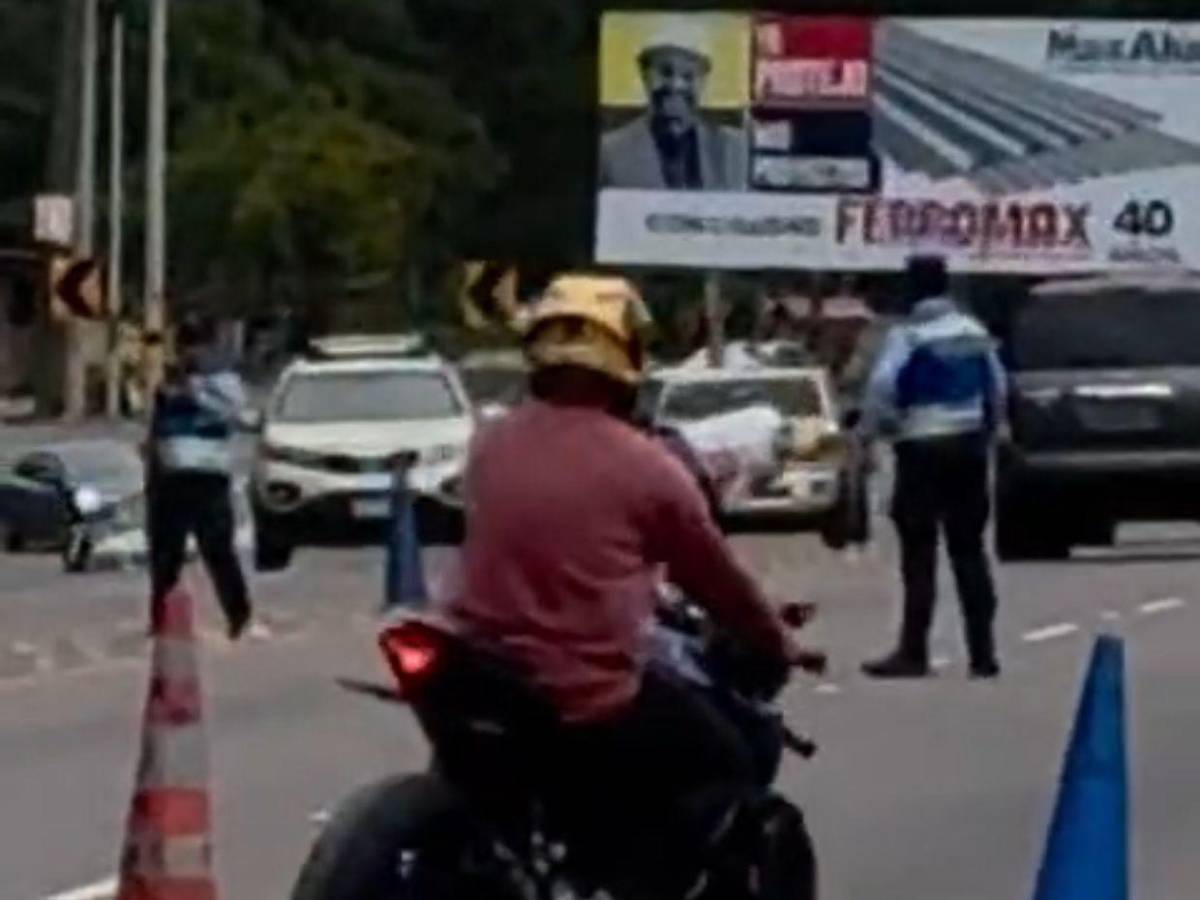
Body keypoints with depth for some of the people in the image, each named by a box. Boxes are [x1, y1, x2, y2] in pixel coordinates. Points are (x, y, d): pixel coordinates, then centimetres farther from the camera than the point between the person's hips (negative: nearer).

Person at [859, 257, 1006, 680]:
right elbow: (997, 389, 14)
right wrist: (987, 431, 25)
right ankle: (982, 651, 5)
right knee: (969, 550, 9)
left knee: (919, 553, -5)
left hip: (923, 448, -6)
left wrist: (869, 432, -4)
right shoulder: (975, 332, 9)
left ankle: (914, 652, -9)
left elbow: (881, 390, -18)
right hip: (969, 444, 6)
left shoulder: (907, 337, -11)